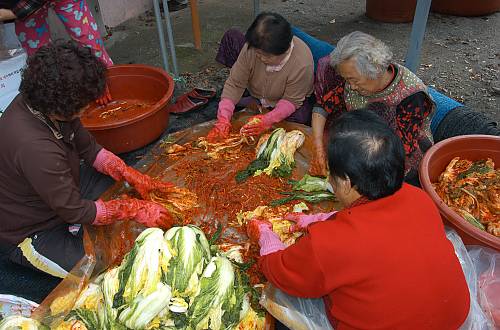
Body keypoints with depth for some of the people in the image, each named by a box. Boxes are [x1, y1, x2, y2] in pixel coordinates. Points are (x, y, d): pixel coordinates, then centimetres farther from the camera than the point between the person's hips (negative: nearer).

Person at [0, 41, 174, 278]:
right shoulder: (34, 146, -40)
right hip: (27, 237, -7)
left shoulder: (41, 105, -14)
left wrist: (134, 178, -8)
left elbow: (89, 148, 0)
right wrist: (136, 210, -23)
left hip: (58, 200, 8)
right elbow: (75, 212, -29)